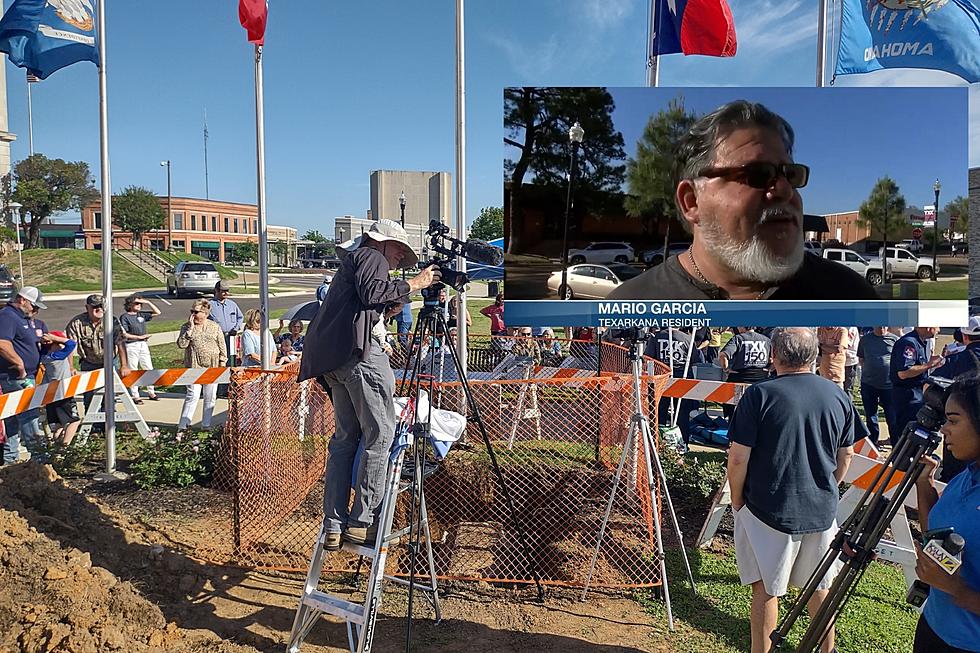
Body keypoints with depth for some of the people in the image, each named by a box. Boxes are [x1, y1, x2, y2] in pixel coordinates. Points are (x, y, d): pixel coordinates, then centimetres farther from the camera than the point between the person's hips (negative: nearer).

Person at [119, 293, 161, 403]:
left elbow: (157, 313, 14)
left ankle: (151, 393, 19)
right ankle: (135, 396, 7)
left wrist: (148, 302, 5)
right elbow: (124, 334, -11)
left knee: (149, 369, 8)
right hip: (131, 346, -5)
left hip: (143, 345, 6)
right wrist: (139, 337, -14)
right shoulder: (124, 317, -6)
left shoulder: (142, 315, 10)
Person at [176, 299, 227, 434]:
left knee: (210, 397, 8)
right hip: (194, 367, -2)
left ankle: (206, 424, 19)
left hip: (212, 368, 2)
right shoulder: (186, 327, 3)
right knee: (192, 396, -7)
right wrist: (190, 328, -15)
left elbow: (222, 346, 9)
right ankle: (183, 425, -2)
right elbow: (181, 344, -11)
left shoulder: (215, 327, 5)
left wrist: (223, 362, 3)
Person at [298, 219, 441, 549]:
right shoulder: (371, 256, 7)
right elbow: (371, 292, -13)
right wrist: (413, 283, -6)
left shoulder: (350, 261, 35)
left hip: (331, 357, 10)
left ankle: (333, 526, 9)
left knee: (346, 437, 10)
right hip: (356, 349, -10)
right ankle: (361, 522, -6)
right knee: (380, 433, -7)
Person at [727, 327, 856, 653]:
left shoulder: (758, 396, -17)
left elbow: (738, 458, -16)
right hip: (822, 510, 5)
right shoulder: (838, 396, -2)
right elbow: (846, 455, 9)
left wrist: (736, 500, -1)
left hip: (768, 510, -4)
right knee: (821, 586, 22)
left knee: (765, 589, 9)